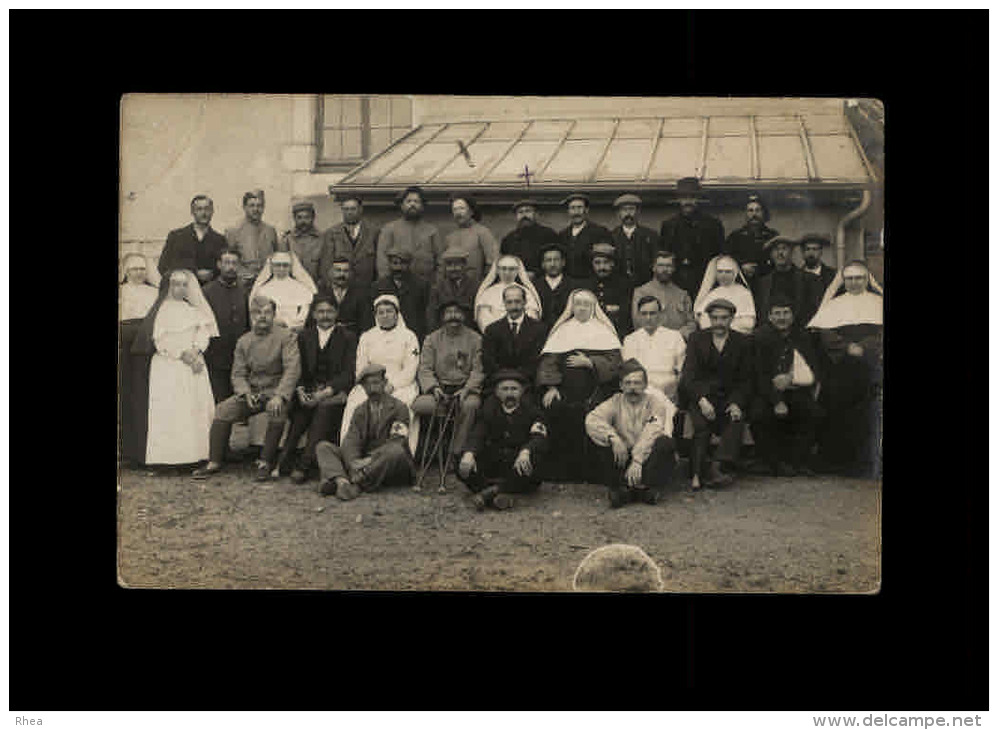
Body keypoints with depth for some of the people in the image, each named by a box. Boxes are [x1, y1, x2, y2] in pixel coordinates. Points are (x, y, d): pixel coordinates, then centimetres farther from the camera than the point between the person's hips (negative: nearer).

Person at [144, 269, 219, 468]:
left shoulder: (195, 310, 15)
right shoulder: (164, 309, 3)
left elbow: (203, 332, 6)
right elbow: (161, 340, -4)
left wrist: (196, 350, -12)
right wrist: (181, 353, -13)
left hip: (193, 363, 4)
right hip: (169, 365, -4)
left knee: (198, 405, -4)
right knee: (170, 410, -8)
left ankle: (195, 452, -3)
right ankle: (170, 453, -9)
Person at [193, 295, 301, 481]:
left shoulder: (286, 336, -3)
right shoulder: (244, 342, 11)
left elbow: (292, 369, -14)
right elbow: (238, 374, 9)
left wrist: (280, 396, -28)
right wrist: (246, 393, -14)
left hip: (276, 389, -4)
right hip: (251, 390, 4)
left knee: (278, 410, -36)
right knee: (223, 410, -17)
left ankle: (265, 462, -25)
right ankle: (215, 462, -9)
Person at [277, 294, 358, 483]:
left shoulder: (347, 337, 8)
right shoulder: (304, 336, 18)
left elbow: (348, 373, -2)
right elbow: (298, 369, 13)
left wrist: (327, 391, -15)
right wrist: (301, 390, -7)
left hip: (335, 392, -3)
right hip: (309, 390, 3)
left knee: (324, 408, -31)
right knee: (298, 406, -26)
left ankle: (304, 466, -33)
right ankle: (283, 460, -23)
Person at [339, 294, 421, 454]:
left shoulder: (408, 336, 11)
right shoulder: (366, 337, 20)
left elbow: (410, 370, 2)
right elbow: (361, 368, 13)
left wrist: (391, 385, -15)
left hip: (400, 385, -2)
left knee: (400, 403, -36)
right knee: (355, 402, -30)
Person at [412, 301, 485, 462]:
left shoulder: (475, 339, 8)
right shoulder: (432, 339, 13)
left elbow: (478, 370, 2)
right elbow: (425, 369, 6)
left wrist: (467, 389, -15)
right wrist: (434, 387, -13)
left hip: (465, 389, -1)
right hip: (440, 389, 2)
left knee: (470, 405, -36)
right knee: (417, 406, -28)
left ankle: (456, 453, -26)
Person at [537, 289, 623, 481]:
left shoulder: (603, 330, 16)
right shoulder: (562, 330, 19)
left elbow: (614, 363, 5)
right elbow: (548, 360, 10)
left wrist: (590, 363, -8)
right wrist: (551, 387, -4)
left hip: (594, 391, -2)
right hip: (565, 391, 2)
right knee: (553, 408, -20)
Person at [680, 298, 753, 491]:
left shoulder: (743, 342, 11)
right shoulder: (696, 339, 9)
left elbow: (745, 380, 9)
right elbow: (689, 376, -2)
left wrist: (737, 403, -11)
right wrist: (701, 400, -19)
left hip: (729, 397, 1)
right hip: (700, 395, -1)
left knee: (737, 419, -30)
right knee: (702, 424, -30)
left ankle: (716, 468, -39)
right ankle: (696, 474, -34)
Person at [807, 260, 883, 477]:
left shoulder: (878, 303, 15)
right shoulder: (834, 305, 15)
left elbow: (881, 335, 1)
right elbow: (825, 335, 1)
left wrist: (862, 348, -14)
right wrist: (848, 348, -13)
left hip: (870, 369, 0)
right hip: (838, 372, 0)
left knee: (867, 418, -6)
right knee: (837, 418, -5)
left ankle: (864, 465, -1)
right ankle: (836, 462, 1)